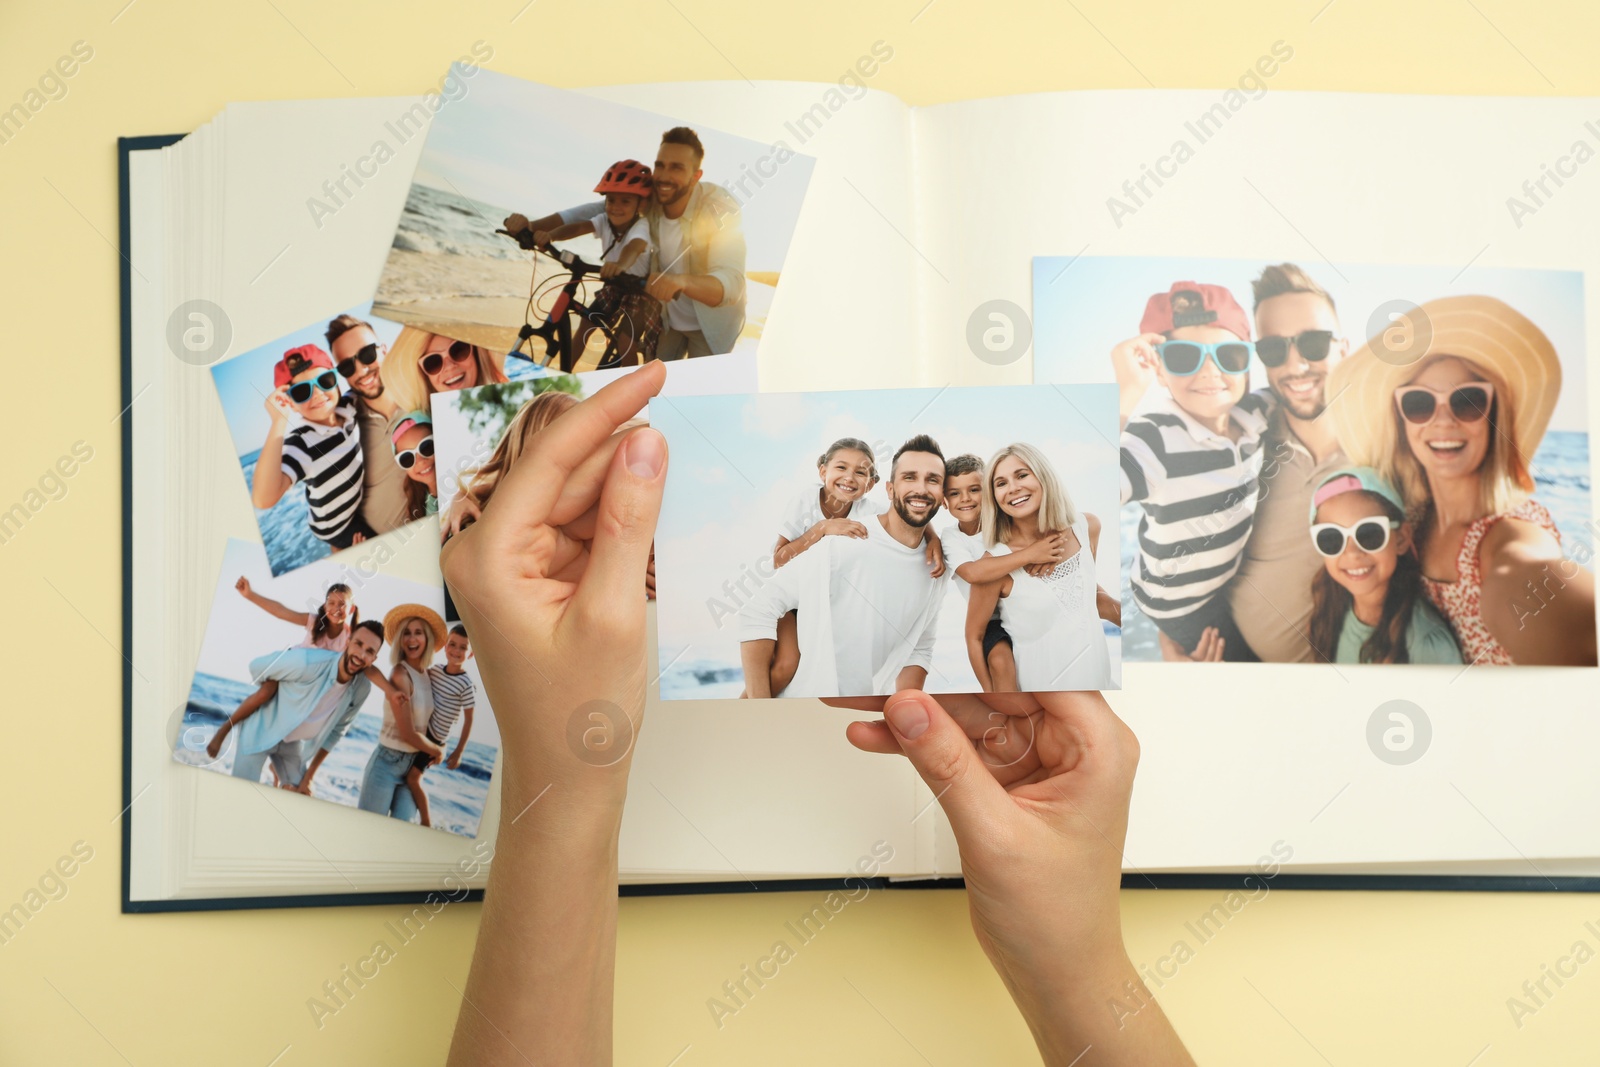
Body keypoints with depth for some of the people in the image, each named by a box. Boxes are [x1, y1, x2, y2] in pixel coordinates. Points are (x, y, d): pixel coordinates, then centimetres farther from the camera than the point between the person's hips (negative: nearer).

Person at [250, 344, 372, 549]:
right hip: (343, 530, -6)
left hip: (370, 508, 6)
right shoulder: (300, 443, -33)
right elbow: (263, 500, -49)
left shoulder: (349, 406, -14)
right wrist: (279, 422, -49)